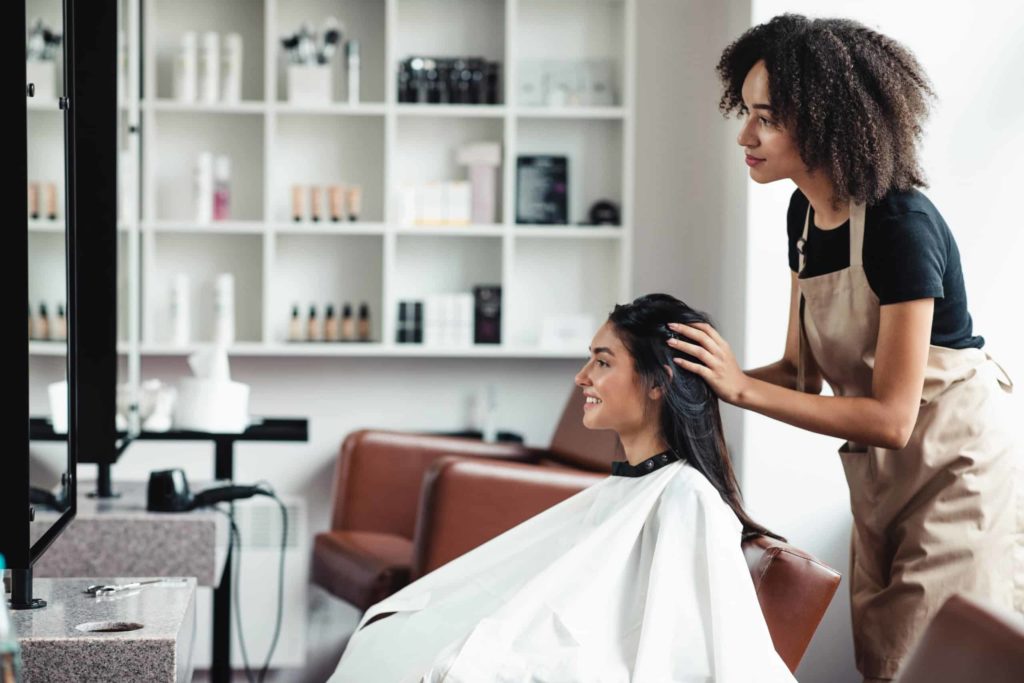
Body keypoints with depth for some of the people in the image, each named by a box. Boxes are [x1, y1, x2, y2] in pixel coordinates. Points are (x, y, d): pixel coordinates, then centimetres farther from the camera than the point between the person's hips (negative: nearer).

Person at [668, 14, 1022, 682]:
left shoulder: (903, 225, -28)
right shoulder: (806, 214, -2)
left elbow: (890, 418, -28)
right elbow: (803, 369, 3)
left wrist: (742, 387, -29)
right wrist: (705, 380, -13)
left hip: (956, 469, -8)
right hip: (880, 474, 8)